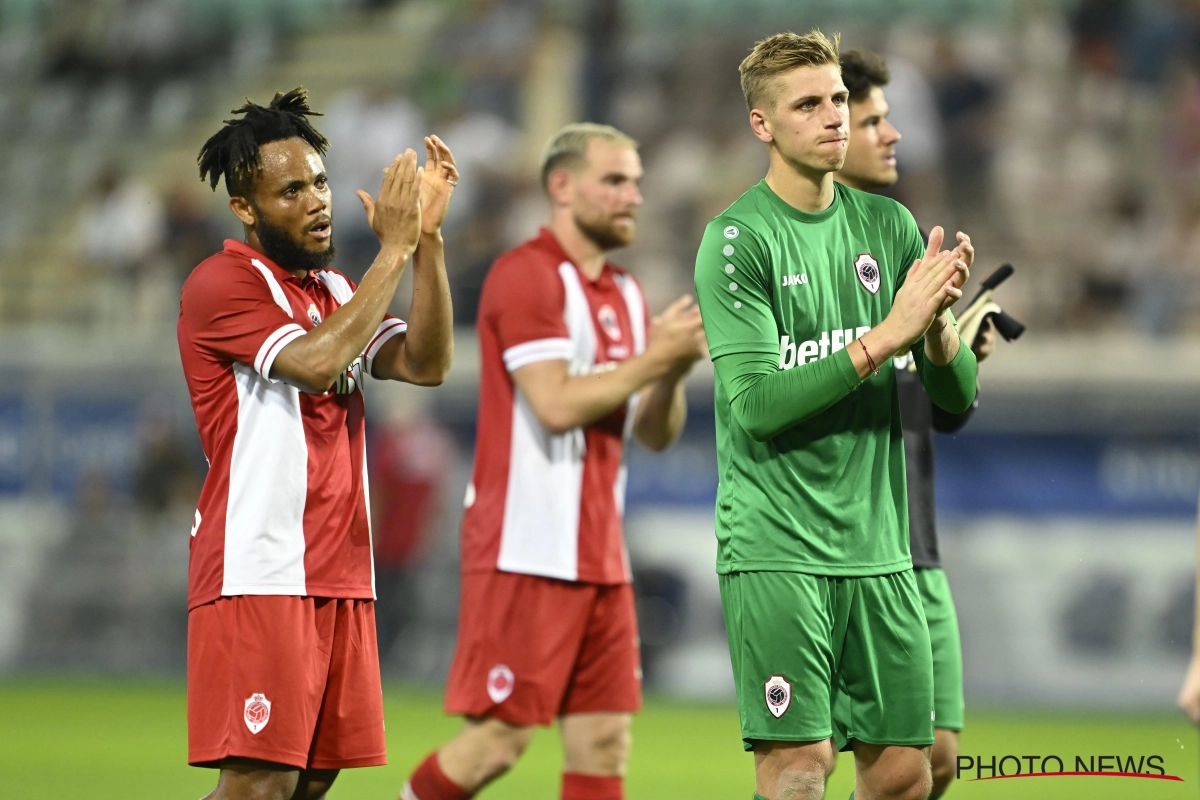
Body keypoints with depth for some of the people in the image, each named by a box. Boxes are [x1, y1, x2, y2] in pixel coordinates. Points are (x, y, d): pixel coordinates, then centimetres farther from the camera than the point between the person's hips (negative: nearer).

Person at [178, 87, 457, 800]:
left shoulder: (335, 289, 19)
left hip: (341, 574, 8)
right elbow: (317, 361, -20)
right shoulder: (222, 284, -6)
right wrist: (394, 248, -14)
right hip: (261, 573, -8)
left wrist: (427, 238, -2)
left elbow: (426, 364, 7)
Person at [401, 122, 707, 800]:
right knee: (500, 737, -7)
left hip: (600, 557, 8)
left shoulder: (627, 293, 17)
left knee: (605, 741, 2)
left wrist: (676, 368, -2)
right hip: (526, 550, -8)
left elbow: (656, 433, 16)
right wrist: (657, 356, -14)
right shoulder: (526, 274, -9)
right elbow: (557, 403, -19)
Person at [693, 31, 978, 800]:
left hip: (878, 547, 5)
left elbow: (957, 399, 9)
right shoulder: (738, 239, -6)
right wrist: (887, 334, -19)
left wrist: (938, 325, -12)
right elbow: (757, 403, -16)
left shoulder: (888, 225, 10)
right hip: (775, 546, -5)